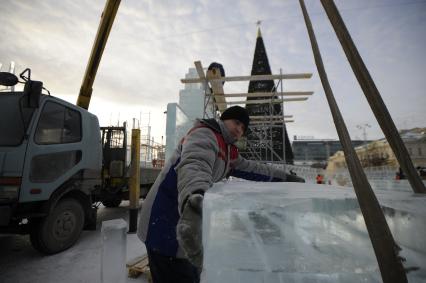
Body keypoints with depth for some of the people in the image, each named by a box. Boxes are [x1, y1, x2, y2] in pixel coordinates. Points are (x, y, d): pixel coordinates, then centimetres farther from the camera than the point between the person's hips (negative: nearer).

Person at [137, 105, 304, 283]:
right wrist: (194, 199, -57)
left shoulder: (228, 152, 14)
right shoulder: (205, 134, -16)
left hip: (185, 223, 9)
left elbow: (251, 168, 24)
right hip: (166, 227, -9)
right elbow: (195, 164, -37)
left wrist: (285, 177, 27)